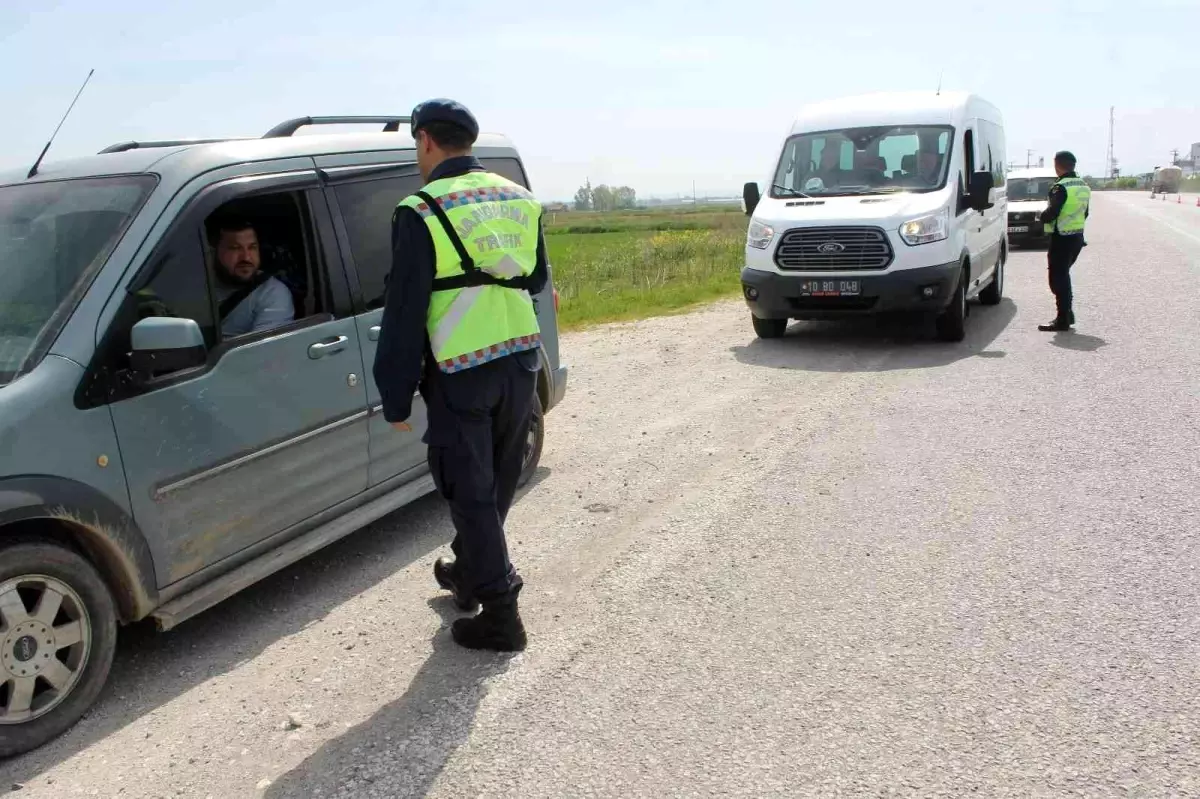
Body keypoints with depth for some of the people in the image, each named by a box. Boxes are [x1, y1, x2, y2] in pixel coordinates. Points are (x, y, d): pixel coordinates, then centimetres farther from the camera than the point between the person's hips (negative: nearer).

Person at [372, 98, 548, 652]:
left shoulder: (423, 212, -11)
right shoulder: (520, 200, 8)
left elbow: (404, 313, -12)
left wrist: (396, 397, -6)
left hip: (460, 374, -6)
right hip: (520, 362, 7)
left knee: (470, 492, 3)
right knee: (495, 486, 19)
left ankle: (500, 615, 7)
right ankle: (468, 573, 39)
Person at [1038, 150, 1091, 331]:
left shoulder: (1061, 187, -17)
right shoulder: (1084, 186, 12)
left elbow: (1051, 213, -22)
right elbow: (1085, 213, 17)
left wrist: (1042, 216, -3)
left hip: (1062, 238, -9)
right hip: (1077, 236, 9)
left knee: (1058, 278, -4)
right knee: (1064, 275, 20)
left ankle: (1062, 320, -4)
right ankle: (1068, 314, 25)